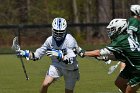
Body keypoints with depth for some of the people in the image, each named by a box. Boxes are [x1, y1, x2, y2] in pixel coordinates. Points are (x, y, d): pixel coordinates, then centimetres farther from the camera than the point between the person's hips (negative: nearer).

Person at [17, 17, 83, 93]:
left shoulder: (70, 40, -24)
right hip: (56, 66, 3)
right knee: (45, 84, -16)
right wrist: (26, 54, -15)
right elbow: (37, 55, 0)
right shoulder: (50, 40, -10)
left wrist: (59, 55, -42)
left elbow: (70, 60, -30)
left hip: (70, 69, -3)